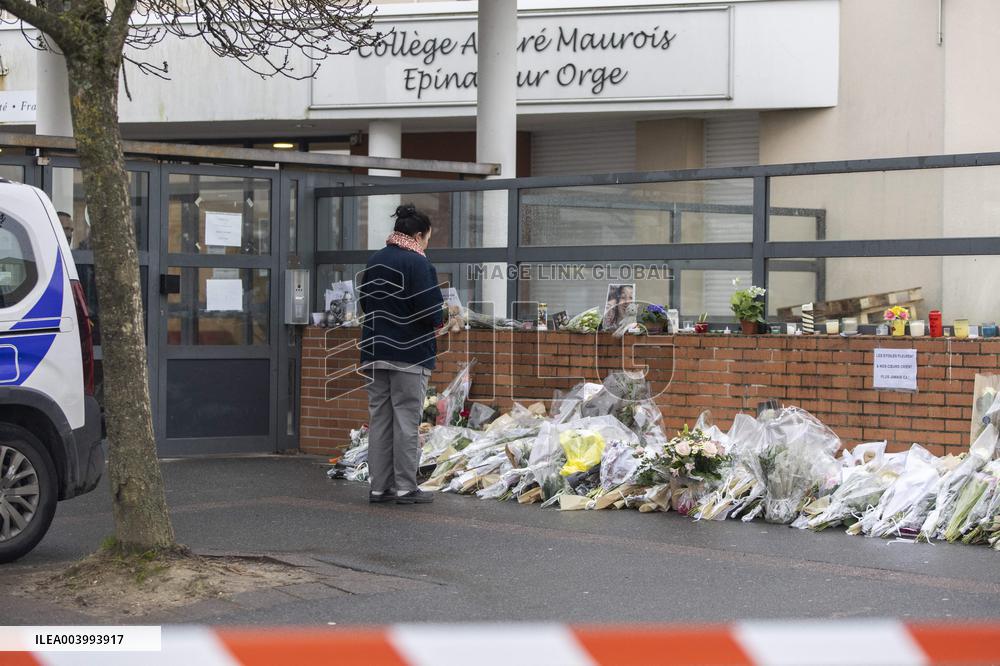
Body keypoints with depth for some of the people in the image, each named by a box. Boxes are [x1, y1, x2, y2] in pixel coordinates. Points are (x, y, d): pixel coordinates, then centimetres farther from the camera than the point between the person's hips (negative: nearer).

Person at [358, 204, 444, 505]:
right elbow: (432, 313, -18)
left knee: (379, 420, 9)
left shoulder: (374, 262, 10)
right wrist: (440, 317, 2)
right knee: (406, 421, -2)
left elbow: (364, 302, 17)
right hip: (410, 355, -7)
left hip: (375, 353, 7)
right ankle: (405, 488, 1)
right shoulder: (418, 263, -13)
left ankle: (379, 486, 12)